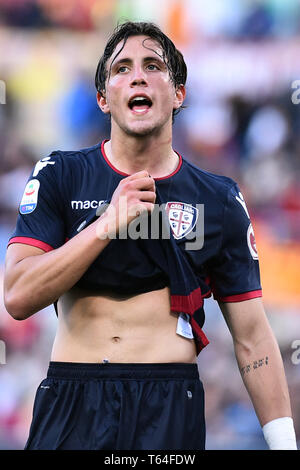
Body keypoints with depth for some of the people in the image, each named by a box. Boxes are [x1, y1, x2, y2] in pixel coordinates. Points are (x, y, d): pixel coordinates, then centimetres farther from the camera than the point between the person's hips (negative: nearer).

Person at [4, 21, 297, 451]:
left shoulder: (219, 200, 6)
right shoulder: (60, 177, 4)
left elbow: (253, 339, 6)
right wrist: (107, 225, -16)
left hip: (171, 403, 0)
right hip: (72, 400, 0)